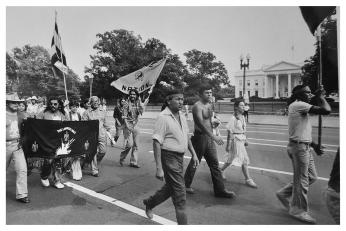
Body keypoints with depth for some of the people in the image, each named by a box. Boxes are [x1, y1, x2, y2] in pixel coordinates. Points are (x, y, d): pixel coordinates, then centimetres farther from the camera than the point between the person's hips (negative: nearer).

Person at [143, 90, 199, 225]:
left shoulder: (182, 116, 7)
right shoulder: (163, 117, -18)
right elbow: (156, 143, -20)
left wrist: (193, 154, 15)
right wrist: (159, 168, -23)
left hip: (180, 157, 9)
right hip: (169, 157, -9)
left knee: (170, 187, 24)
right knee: (179, 195, -1)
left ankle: (149, 204, 47)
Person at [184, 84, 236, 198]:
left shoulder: (209, 105, 12)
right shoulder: (197, 106, -16)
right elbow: (201, 124, -29)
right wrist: (214, 136, -36)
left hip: (209, 137, 8)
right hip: (200, 137, -8)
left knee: (215, 163, 8)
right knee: (194, 163, 7)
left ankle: (220, 190, 17)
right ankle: (186, 185, 27)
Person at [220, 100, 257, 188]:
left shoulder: (242, 117, 9)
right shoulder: (233, 118, -15)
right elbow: (229, 132, -15)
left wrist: (245, 140, 17)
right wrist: (228, 145, -14)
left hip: (241, 140, 8)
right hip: (236, 140, -8)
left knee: (232, 159, 13)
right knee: (245, 160, -3)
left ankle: (221, 170, 29)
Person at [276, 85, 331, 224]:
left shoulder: (301, 108, 18)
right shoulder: (298, 105, -15)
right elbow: (326, 110, -22)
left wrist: (314, 146, 17)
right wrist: (321, 97, -5)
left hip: (305, 147, 10)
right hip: (299, 147, -10)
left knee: (312, 177, 17)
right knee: (301, 180, 2)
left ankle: (284, 193, 27)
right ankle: (299, 210, 20)